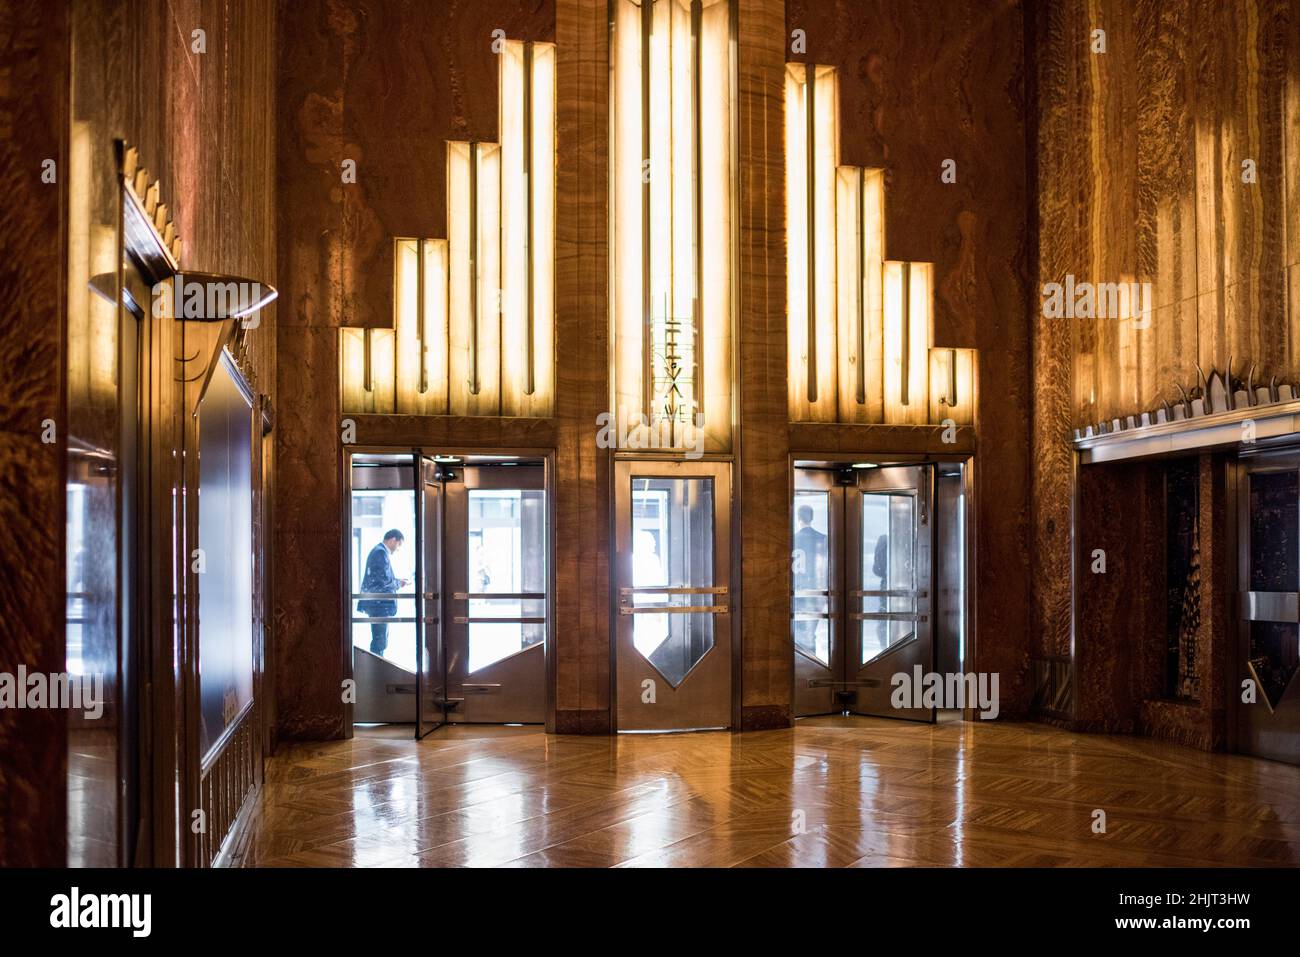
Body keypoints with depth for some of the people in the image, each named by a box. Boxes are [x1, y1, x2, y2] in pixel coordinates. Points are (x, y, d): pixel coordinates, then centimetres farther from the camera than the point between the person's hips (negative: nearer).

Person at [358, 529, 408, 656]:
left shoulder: (378, 551, 18)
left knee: (379, 640, 15)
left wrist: (397, 581, 14)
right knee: (380, 641, -8)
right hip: (379, 604, -11)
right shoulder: (381, 553, -15)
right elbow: (385, 580, -21)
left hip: (377, 603, 11)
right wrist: (399, 584, -4)